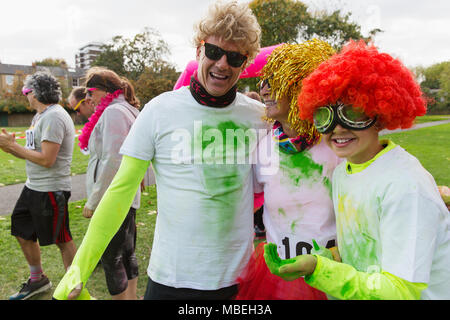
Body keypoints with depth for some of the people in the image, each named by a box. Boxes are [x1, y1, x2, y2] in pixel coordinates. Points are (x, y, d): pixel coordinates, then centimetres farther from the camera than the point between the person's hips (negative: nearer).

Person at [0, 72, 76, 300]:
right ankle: (37, 280, 39)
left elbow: (46, 160, -24)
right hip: (33, 187, 10)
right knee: (22, 233, 20)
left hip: (50, 191, -10)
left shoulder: (53, 117, -18)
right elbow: (33, 154, 16)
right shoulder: (40, 116, 14)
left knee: (63, 241, 2)